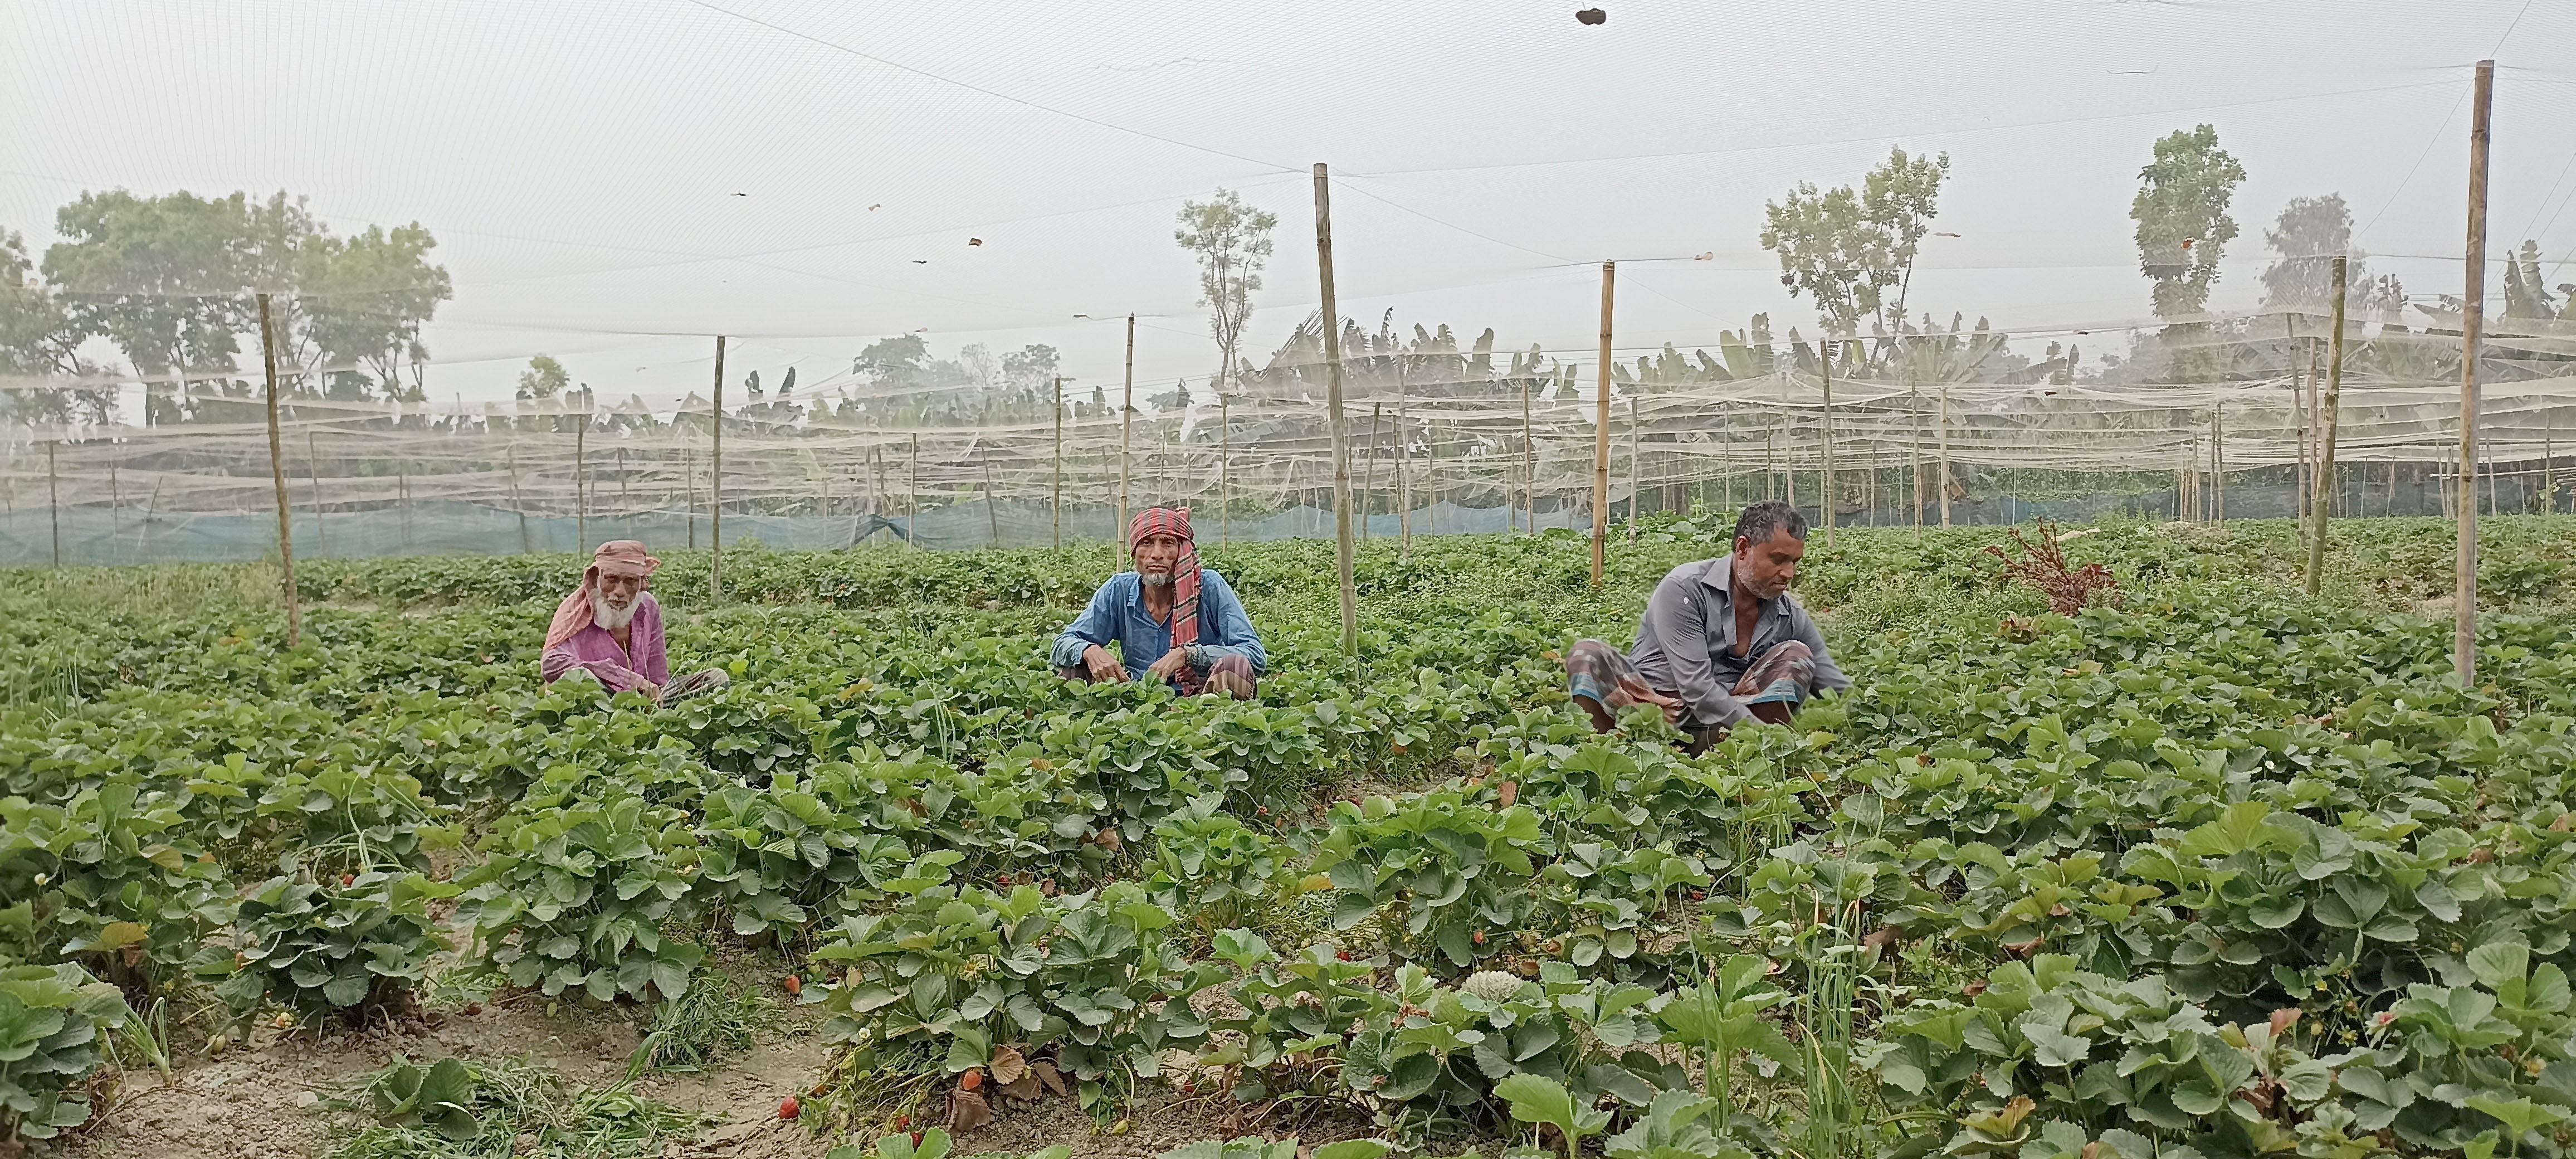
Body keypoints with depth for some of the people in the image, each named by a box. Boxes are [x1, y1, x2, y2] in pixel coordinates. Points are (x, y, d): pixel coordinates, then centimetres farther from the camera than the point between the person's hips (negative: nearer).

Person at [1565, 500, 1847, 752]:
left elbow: (1840, 691, 7)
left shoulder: (1791, 618, 4)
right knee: (1588, 654, -27)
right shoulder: (1684, 589, -14)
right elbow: (1696, 687, -22)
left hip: (1715, 728, 4)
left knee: (1795, 654, -12)